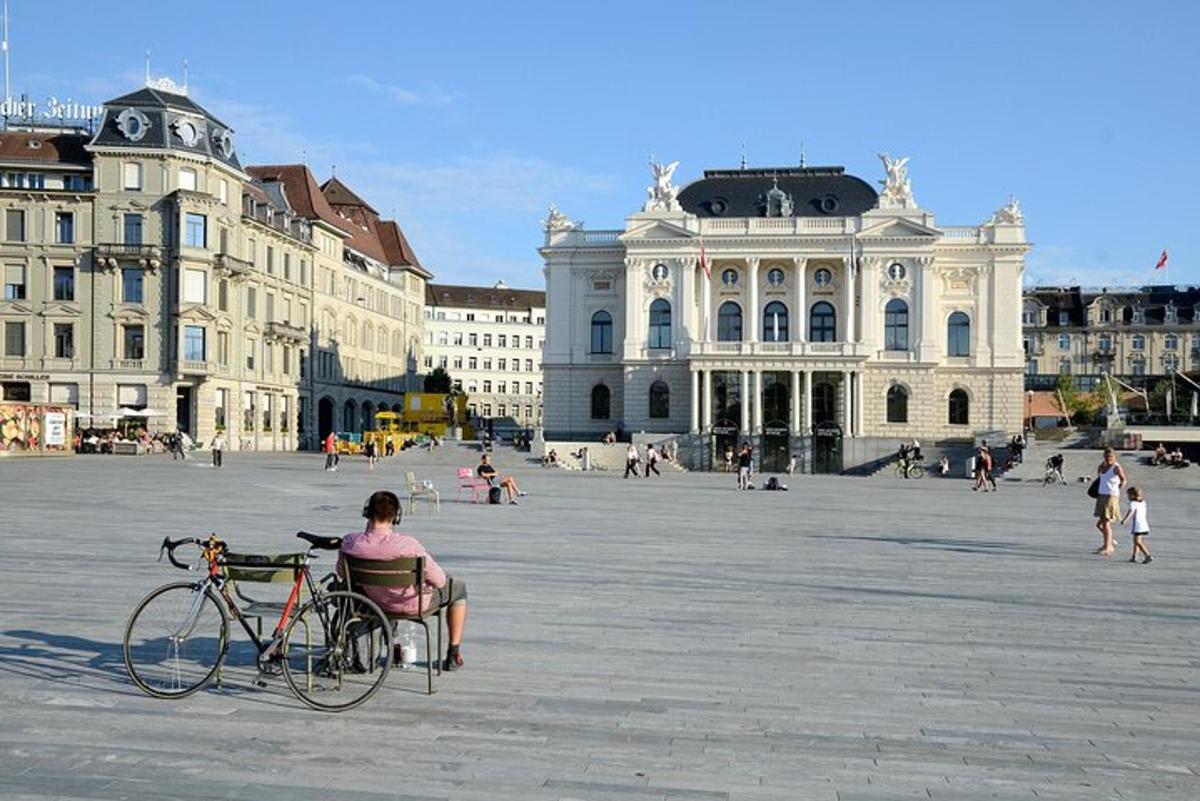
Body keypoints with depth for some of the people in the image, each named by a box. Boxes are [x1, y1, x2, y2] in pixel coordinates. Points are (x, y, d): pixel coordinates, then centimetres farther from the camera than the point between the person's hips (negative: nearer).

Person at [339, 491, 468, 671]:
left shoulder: (349, 542, -23)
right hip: (414, 604, -4)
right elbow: (439, 580, -23)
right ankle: (454, 655, 27)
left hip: (377, 603, 4)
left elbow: (341, 572, -1)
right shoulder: (408, 544, -35)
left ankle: (393, 649, 42)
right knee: (458, 587, 24)